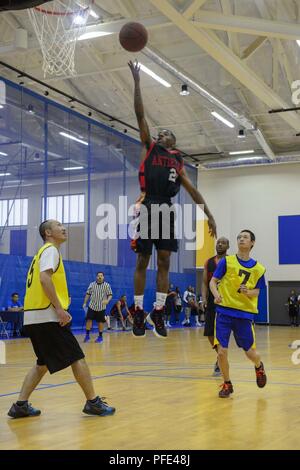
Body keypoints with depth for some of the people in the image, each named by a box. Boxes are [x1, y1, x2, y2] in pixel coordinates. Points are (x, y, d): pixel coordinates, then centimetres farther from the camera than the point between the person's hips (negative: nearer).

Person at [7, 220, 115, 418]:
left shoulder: (44, 252, 23)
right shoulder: (50, 250, -6)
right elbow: (45, 278, -21)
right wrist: (60, 308, -21)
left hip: (33, 317, 10)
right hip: (47, 316, -10)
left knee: (43, 362, 16)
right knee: (77, 357, -3)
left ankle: (21, 405, 11)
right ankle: (93, 402, 2)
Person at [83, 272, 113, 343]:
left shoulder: (107, 285, -2)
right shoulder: (92, 284, 4)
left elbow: (110, 295, -4)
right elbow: (88, 294, 9)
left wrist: (107, 300, -24)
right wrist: (85, 303, 4)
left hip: (101, 307, -1)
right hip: (92, 306, 1)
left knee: (101, 322, 3)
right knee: (89, 319, -4)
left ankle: (100, 336, 16)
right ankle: (87, 335, 7)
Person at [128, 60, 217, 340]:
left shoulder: (178, 161, 21)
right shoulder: (149, 147, 14)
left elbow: (191, 189, 17)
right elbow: (140, 115, 8)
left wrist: (209, 215, 11)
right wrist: (137, 82, 3)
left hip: (167, 209, 3)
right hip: (148, 207, -3)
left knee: (164, 261, 2)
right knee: (142, 261, -1)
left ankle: (158, 312, 8)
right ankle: (139, 312, 5)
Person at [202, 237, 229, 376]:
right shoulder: (208, 262, 10)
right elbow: (205, 283, 9)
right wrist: (204, 298, -6)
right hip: (211, 302, 4)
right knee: (210, 333, 6)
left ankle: (220, 364, 6)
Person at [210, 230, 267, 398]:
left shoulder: (258, 268, 4)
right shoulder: (226, 261, 0)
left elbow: (256, 292, 6)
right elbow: (213, 281, -2)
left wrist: (247, 292, -17)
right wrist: (216, 294, -22)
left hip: (245, 314, 1)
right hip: (224, 312, -1)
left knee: (251, 353, 5)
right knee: (222, 352, -7)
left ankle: (259, 367, 43)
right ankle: (227, 384, 18)